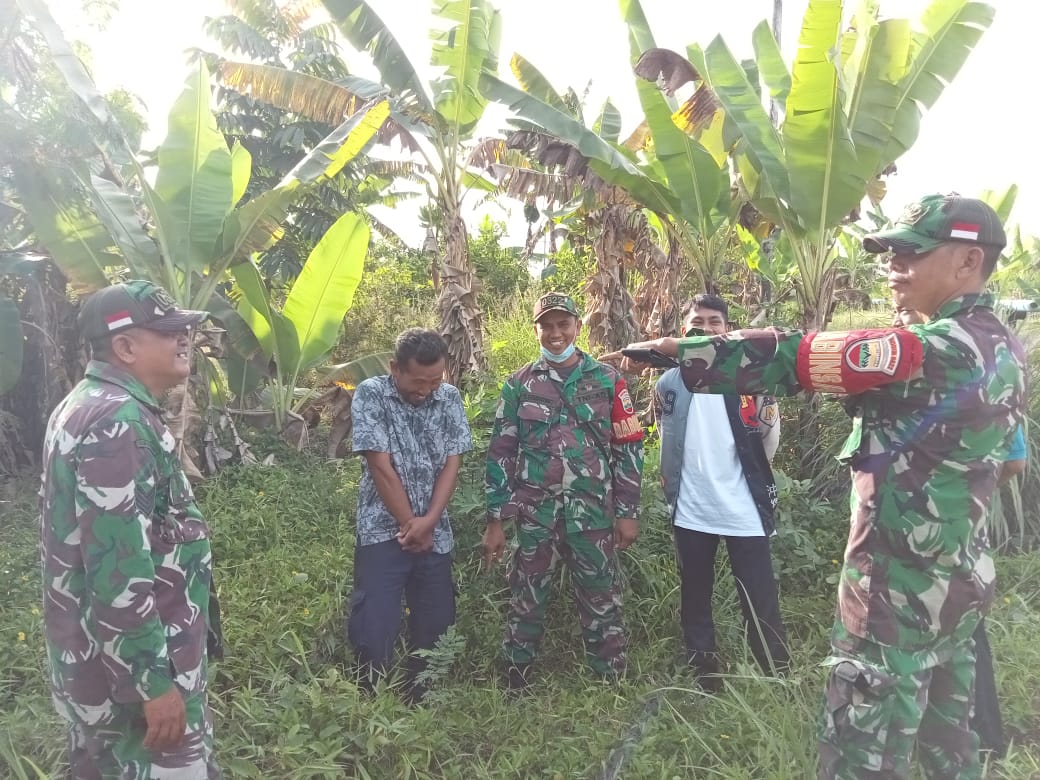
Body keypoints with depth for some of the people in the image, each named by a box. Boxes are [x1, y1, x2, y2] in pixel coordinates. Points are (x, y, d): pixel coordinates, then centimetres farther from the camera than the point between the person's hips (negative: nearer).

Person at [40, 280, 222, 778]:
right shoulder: (118, 422, -23)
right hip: (129, 660, -10)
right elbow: (119, 569, -28)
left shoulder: (87, 406, 10)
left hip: (95, 652, 10)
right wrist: (155, 681, -24)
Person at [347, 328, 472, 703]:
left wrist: (427, 522, -12)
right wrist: (409, 523, -10)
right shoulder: (370, 394, -10)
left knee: (435, 626, 8)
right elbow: (381, 467, -13)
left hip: (435, 533, 4)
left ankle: (421, 703, 26)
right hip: (383, 530, -3)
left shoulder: (450, 398, 2)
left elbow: (452, 464, -1)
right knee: (374, 630, -7)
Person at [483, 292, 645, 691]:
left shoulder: (607, 380, 2)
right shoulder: (519, 384, 4)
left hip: (593, 514, 0)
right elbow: (500, 453, 4)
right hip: (534, 515, 1)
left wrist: (627, 512, -1)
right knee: (526, 604, 10)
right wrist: (495, 520, 0)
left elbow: (628, 448, 3)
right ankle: (514, 687, 25)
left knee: (602, 604, 8)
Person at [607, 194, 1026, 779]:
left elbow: (793, 360, -27)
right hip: (958, 579, 10)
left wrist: (672, 350, -22)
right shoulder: (1000, 347, 8)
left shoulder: (941, 349, -22)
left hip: (901, 589, -9)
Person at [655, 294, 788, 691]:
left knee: (761, 602, 1)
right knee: (695, 599, 14)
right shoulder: (669, 383, 4)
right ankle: (704, 676, 30)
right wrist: (672, 488, 9)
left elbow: (768, 442, 2)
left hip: (743, 509, -3)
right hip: (691, 511, 3)